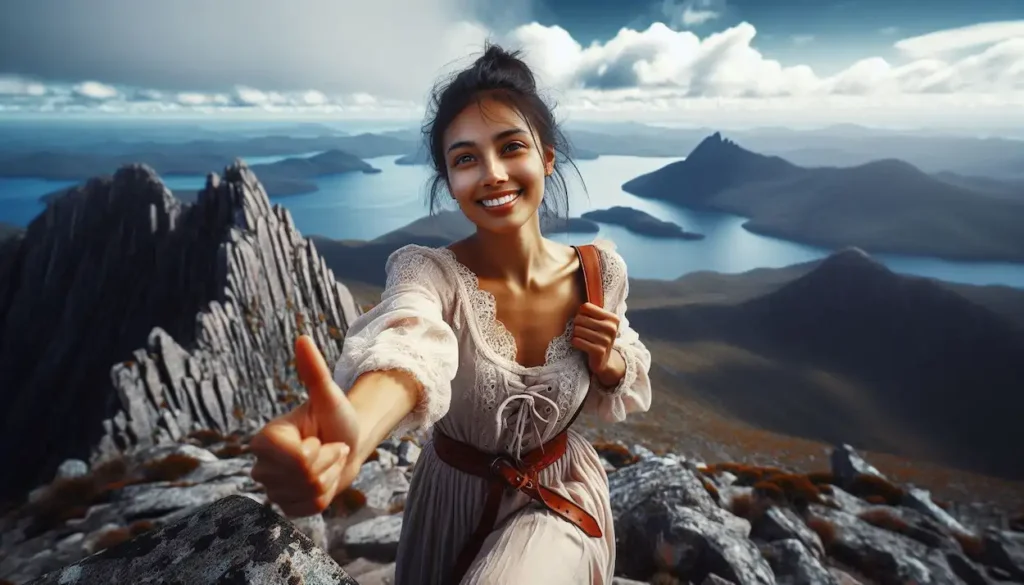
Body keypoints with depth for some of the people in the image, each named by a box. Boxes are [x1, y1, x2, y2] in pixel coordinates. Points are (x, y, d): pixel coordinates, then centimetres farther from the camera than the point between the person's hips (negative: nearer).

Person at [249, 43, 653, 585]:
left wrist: (609, 362, -22)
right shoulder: (428, 272, -24)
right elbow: (408, 343, -48)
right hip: (456, 499, 0)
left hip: (560, 496, 1)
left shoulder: (600, 269, -15)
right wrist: (352, 433, -70)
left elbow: (612, 392, 1)